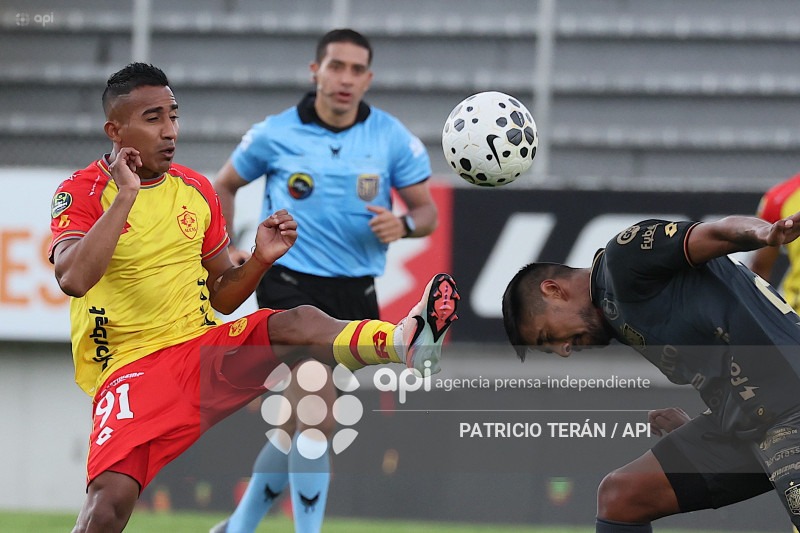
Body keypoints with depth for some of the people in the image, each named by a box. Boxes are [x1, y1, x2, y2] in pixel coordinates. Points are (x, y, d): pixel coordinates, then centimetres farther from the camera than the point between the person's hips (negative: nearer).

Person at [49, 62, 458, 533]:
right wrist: (125, 195, -22)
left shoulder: (196, 190, 12)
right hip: (132, 366, -4)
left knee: (301, 323, -24)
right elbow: (73, 278, -23)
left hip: (204, 348, 4)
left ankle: (405, 341, -51)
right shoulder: (83, 192, -4)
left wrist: (261, 259, -2)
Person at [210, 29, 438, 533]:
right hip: (290, 285, -4)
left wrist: (403, 223, -19)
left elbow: (428, 211, 4)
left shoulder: (392, 137, 0)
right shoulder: (275, 134, -3)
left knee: (299, 423, 14)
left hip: (355, 293, 4)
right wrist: (222, 248, 1)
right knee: (319, 419, -19)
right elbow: (225, 185, 14)